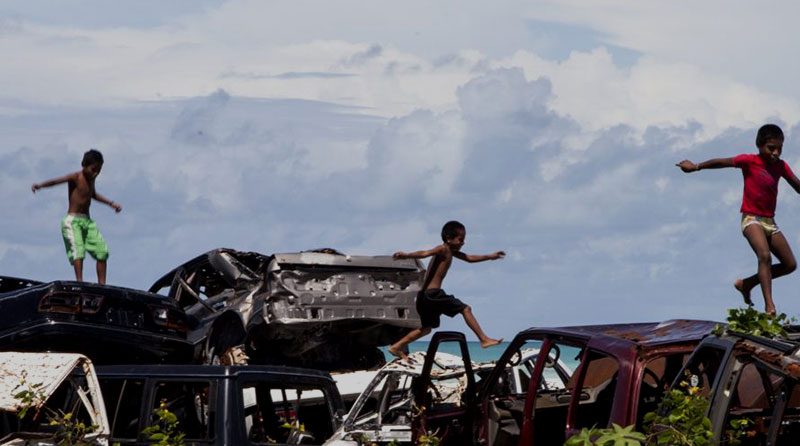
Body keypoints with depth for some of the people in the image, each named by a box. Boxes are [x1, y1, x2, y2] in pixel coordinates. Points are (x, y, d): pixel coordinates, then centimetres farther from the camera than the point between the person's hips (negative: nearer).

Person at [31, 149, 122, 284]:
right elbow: (56, 181, -28)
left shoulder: (91, 178, 12)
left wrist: (111, 203, 39)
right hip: (72, 221, -7)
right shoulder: (75, 178, -10)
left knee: (102, 251, 1)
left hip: (87, 222, 7)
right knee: (78, 250, -24)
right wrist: (40, 185, -46)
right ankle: (80, 282, -34)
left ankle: (102, 285, 9)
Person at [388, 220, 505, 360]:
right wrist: (407, 255, -40)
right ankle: (484, 339, -3)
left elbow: (469, 258, 30)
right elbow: (425, 253, -25)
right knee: (465, 309, -5)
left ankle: (396, 347, 17)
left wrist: (490, 256, 28)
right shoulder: (443, 250, -9)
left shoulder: (451, 251, 20)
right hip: (432, 294, -10)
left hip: (425, 296, 10)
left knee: (427, 328, 19)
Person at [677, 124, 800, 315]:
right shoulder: (749, 161, -8)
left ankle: (746, 284, 20)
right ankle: (769, 306, -39)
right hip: (751, 218, -7)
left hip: (769, 221, 7)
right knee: (764, 255, -30)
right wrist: (696, 167, 7)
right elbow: (721, 162, -1)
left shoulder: (780, 166, 6)